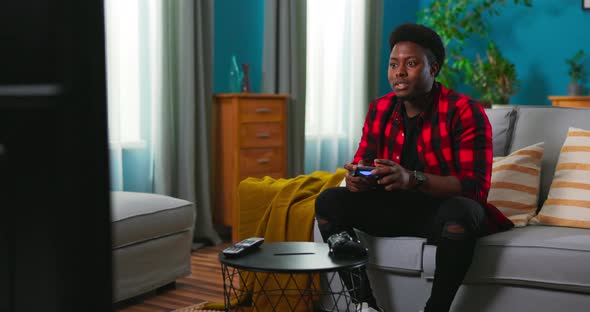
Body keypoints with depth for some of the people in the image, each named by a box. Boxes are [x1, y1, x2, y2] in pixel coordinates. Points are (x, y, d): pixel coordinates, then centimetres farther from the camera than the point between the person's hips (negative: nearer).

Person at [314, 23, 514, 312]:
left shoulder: (465, 112, -16)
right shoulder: (379, 110, 1)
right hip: (395, 208, 5)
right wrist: (357, 177, -22)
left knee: (461, 211, -38)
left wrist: (413, 179, -39)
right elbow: (362, 163, 6)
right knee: (328, 201, -13)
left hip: (445, 209, -5)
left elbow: (476, 188, -23)